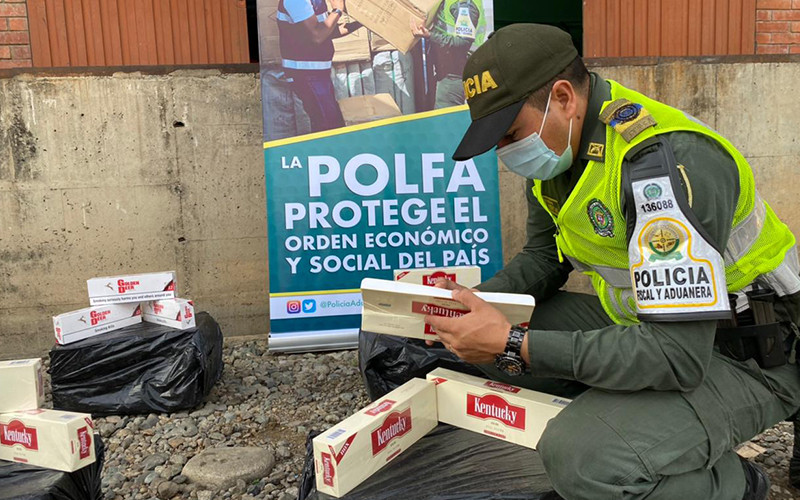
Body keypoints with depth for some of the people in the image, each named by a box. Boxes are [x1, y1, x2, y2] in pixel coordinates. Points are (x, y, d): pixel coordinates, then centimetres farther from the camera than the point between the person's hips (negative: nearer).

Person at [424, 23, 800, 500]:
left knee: (582, 457, -30)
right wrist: (472, 300, -9)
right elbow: (543, 258, 10)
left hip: (747, 354, -8)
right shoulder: (558, 144, -3)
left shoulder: (665, 162, -31)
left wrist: (514, 346, -32)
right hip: (645, 320, 8)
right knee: (486, 342, -2)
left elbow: (678, 356, -33)